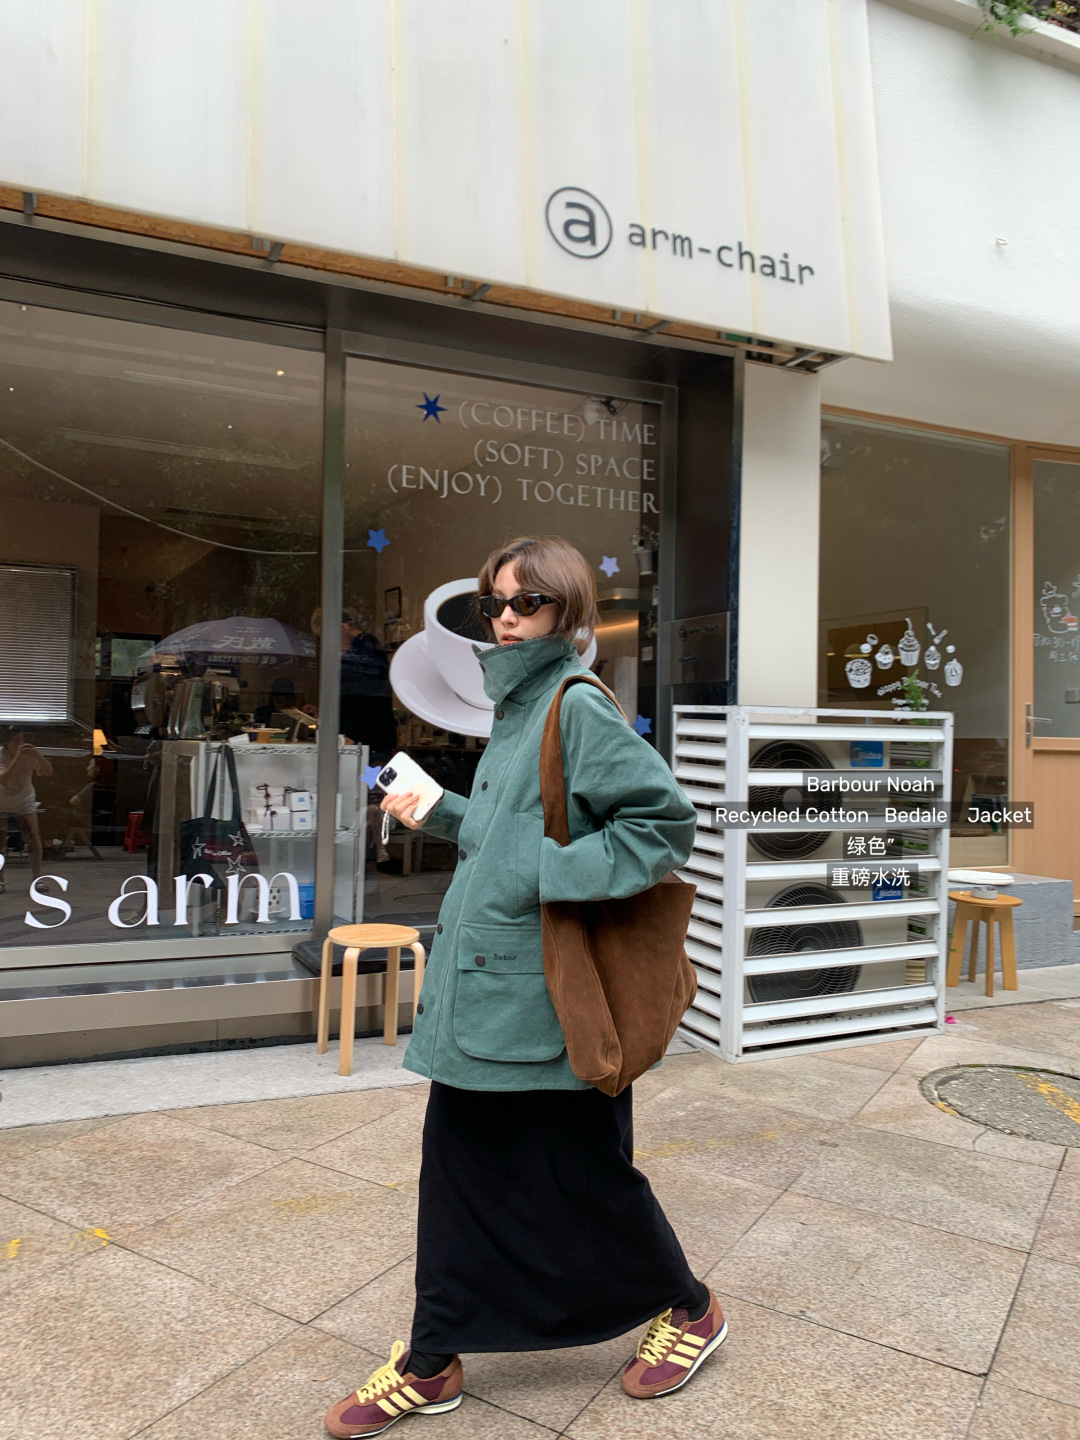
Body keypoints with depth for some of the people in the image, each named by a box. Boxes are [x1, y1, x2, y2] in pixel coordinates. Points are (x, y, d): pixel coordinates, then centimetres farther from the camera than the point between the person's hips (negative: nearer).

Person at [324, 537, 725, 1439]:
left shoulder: (578, 707, -15)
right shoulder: (517, 710, 12)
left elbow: (668, 819, -21)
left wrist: (552, 877, -23)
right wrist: (438, 815, 24)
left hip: (547, 999, -8)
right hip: (479, 991, 8)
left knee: (585, 1171, 10)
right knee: (459, 1165, 14)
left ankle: (688, 1310, 37)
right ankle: (432, 1365, 32)